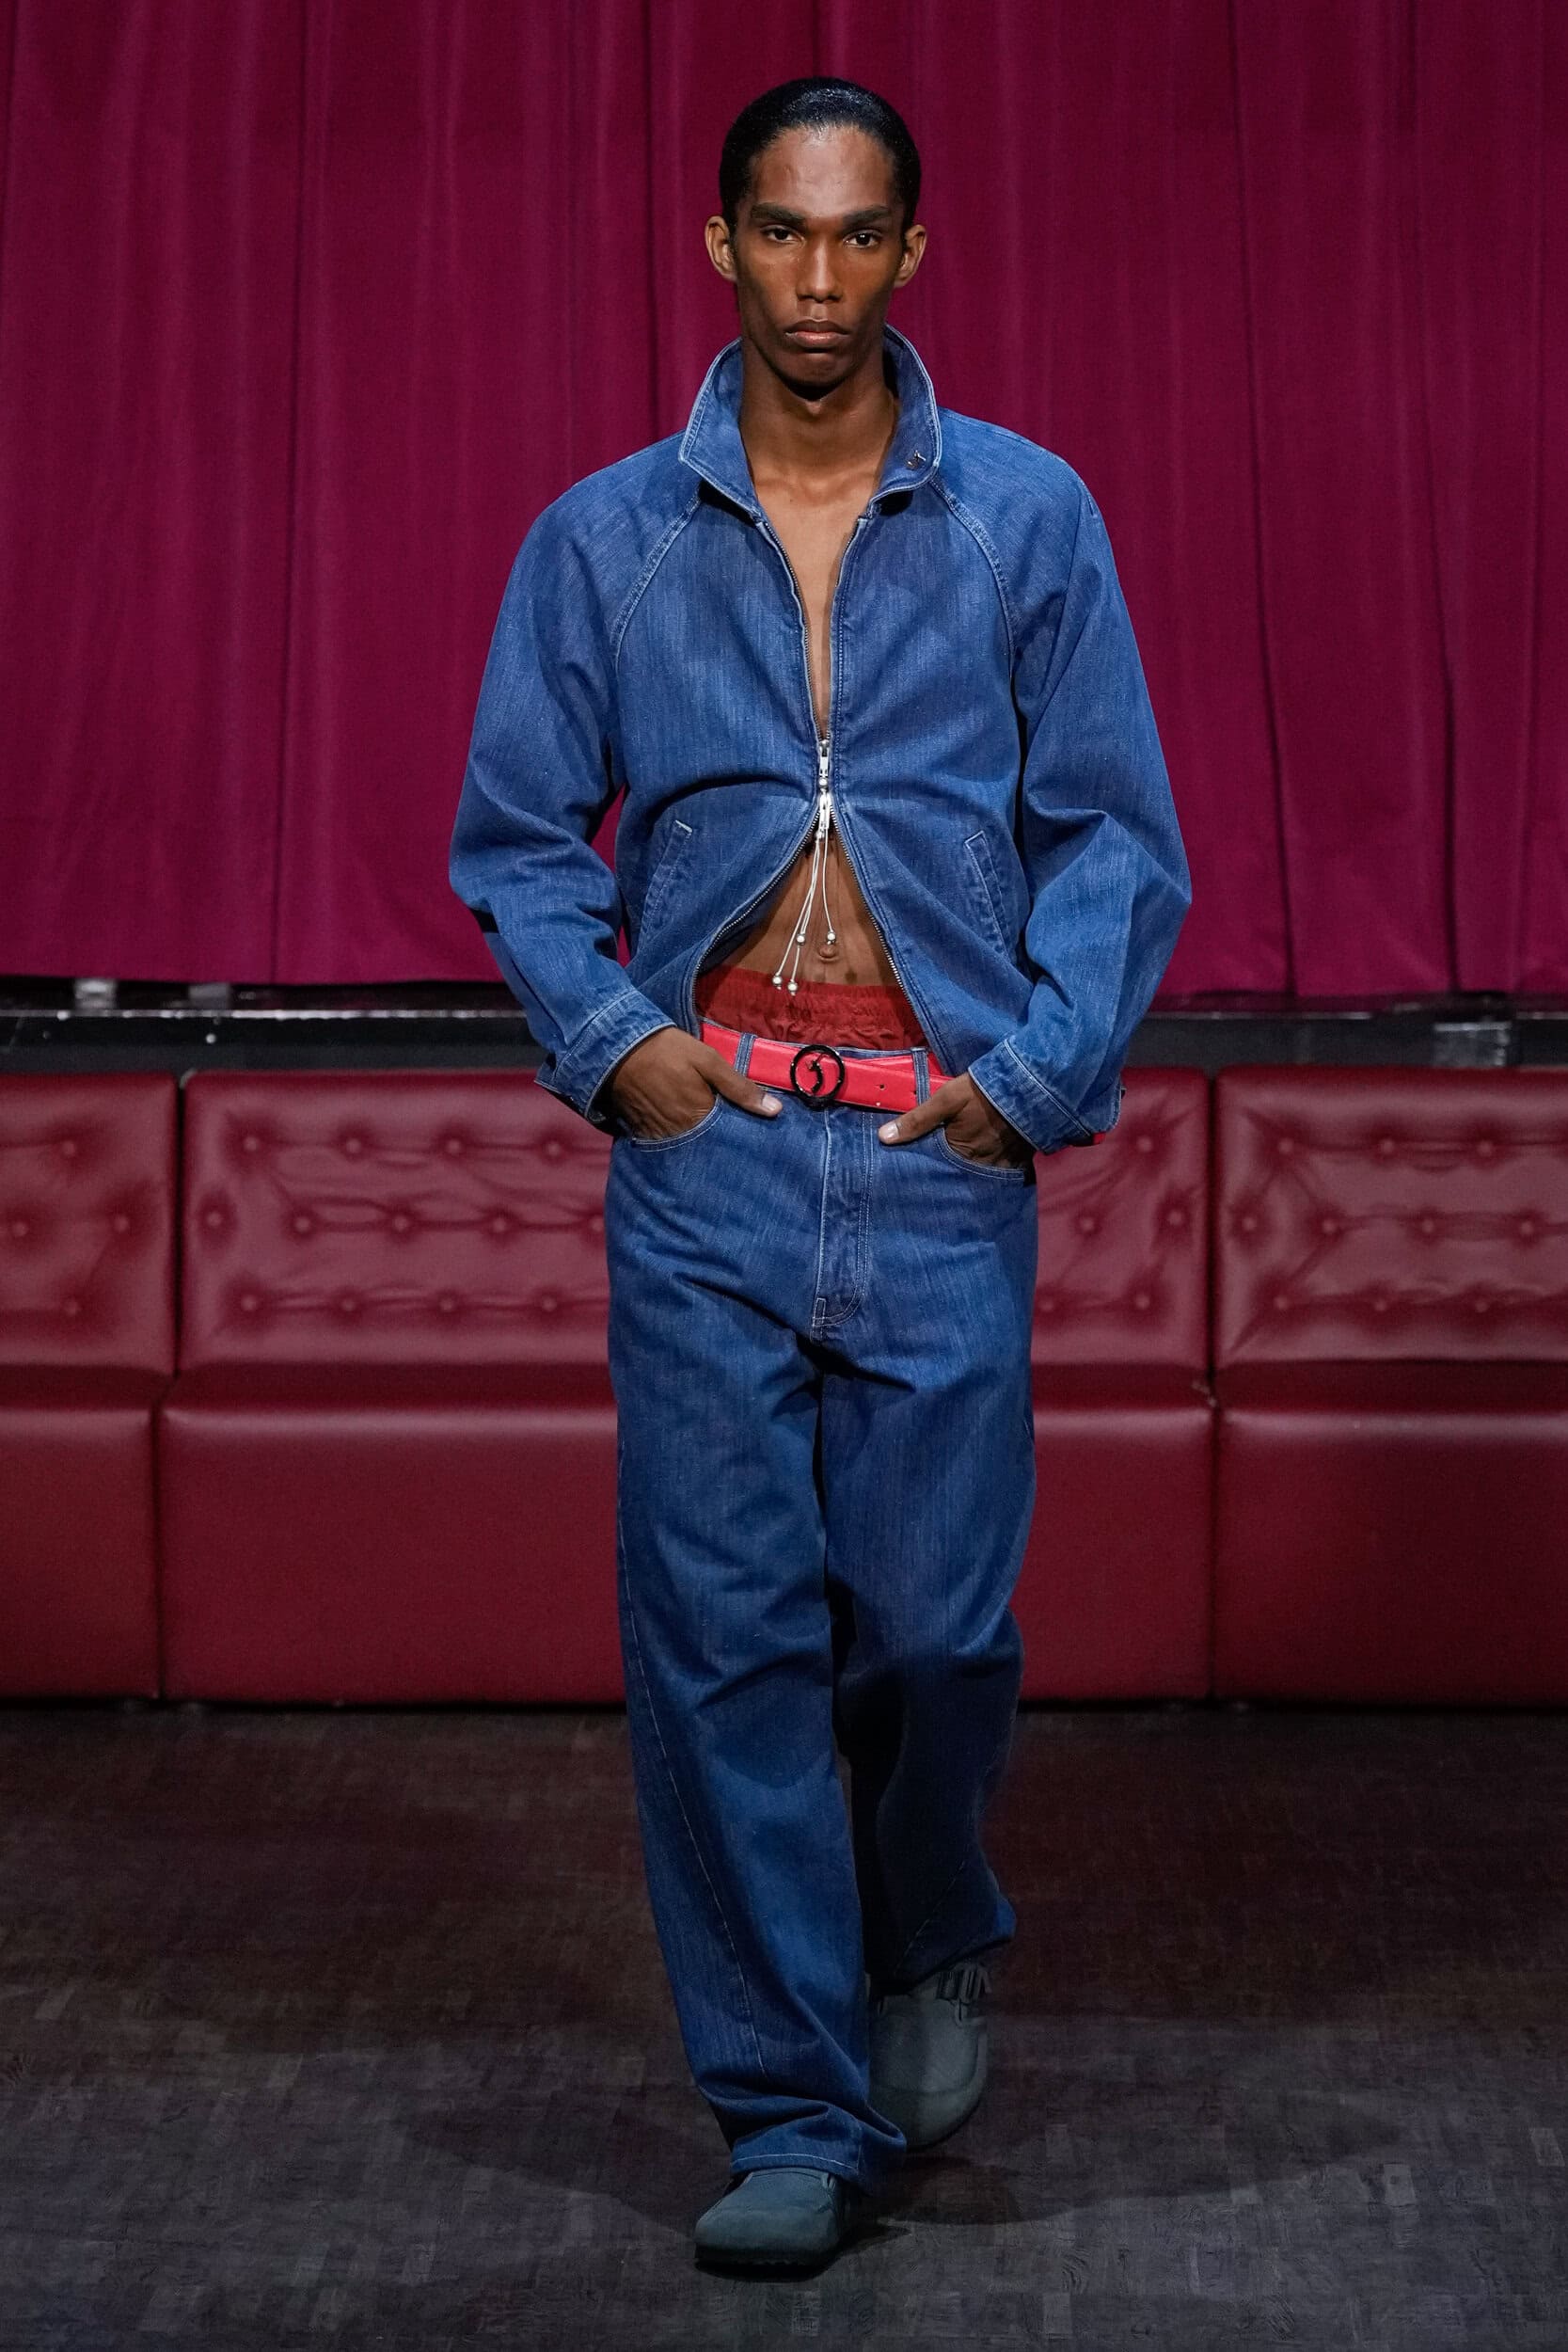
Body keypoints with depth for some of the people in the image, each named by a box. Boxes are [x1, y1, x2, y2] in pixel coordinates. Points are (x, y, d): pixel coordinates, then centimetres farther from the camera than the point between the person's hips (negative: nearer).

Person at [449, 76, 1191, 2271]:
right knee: (722, 1637, -1)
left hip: (941, 1165, -1)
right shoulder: (603, 539, 7)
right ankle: (799, 2110, 9)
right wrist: (607, 1037, -5)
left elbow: (1117, 835, 4)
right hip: (706, 1163, 1)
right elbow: (517, 837, 10)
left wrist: (1037, 1069, -6)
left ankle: (929, 1943, 35)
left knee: (936, 1622, 2)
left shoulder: (1029, 517, 5)